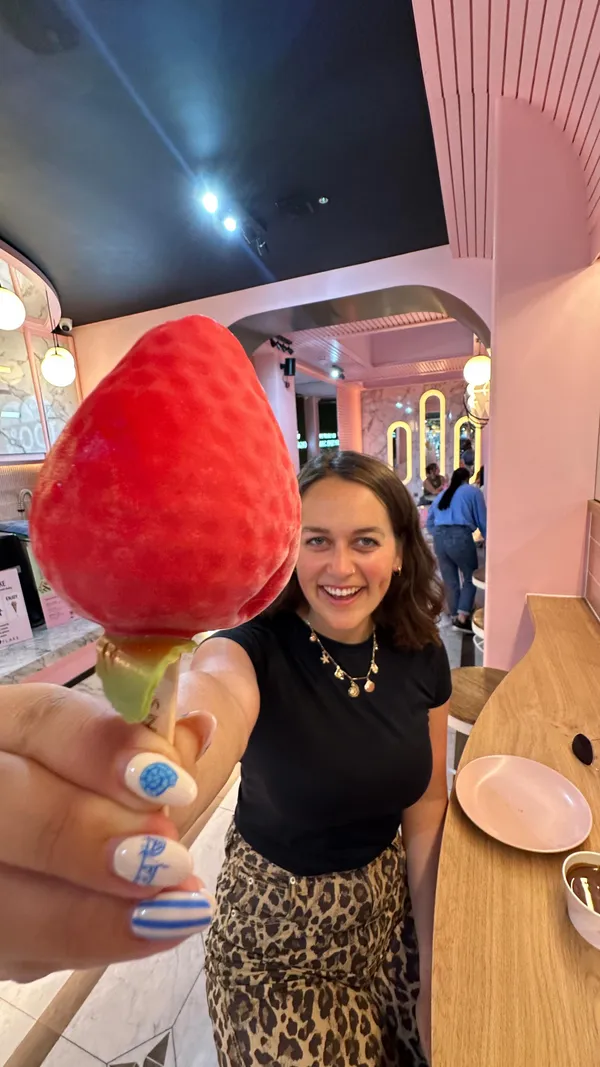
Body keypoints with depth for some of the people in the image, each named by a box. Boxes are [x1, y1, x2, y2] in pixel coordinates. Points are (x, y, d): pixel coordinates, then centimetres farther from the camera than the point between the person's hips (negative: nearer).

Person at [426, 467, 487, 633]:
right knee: (471, 577, 9)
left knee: (450, 581, 14)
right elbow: (482, 520, 9)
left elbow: (429, 523, 24)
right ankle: (462, 618, 0)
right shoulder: (473, 491, 12)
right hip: (460, 537, -5)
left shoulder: (441, 495, 26)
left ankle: (455, 616, 22)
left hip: (438, 538, 5)